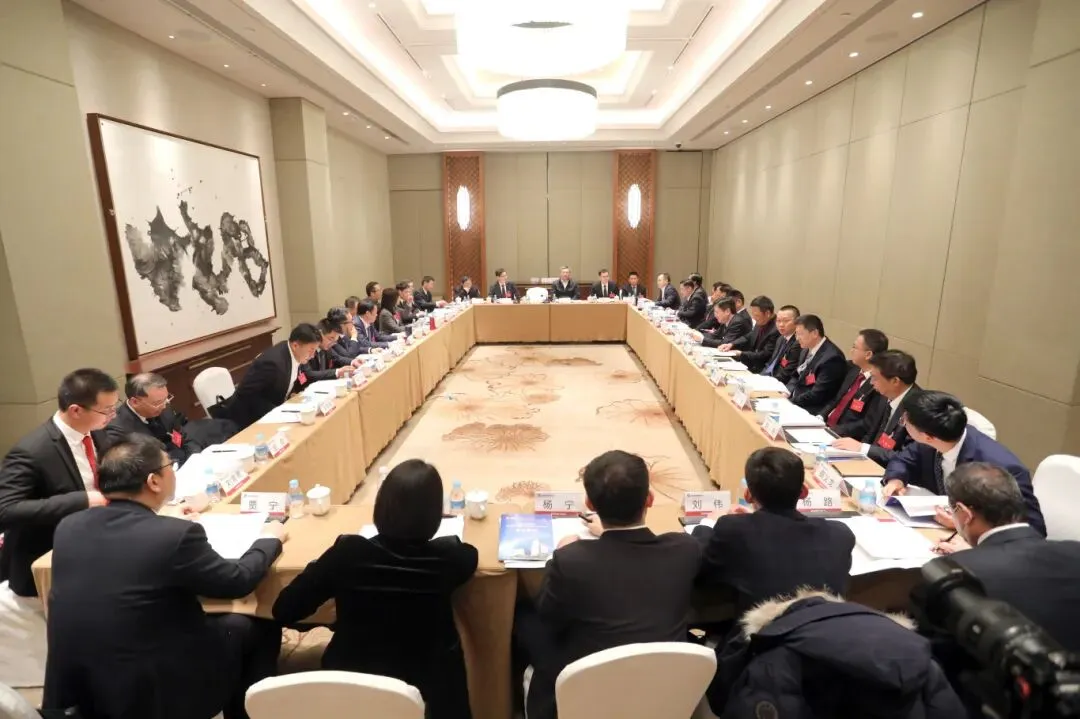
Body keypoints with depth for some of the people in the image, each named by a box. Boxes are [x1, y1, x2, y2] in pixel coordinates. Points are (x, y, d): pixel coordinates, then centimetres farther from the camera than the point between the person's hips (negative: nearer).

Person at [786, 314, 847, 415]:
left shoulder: (831, 358, -20)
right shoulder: (807, 350, 8)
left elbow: (816, 395, -21)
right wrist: (786, 392, -3)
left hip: (812, 410, -8)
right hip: (794, 401, 8)